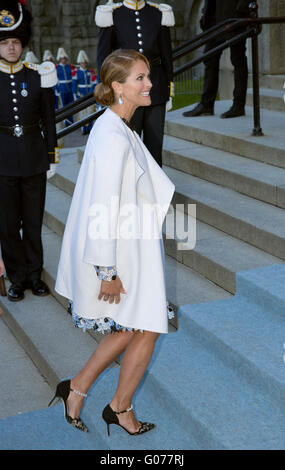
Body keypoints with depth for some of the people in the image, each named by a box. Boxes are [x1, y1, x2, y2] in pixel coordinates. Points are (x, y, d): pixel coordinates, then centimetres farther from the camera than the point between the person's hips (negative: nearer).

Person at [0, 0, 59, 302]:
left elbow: (48, 120, 6)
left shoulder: (38, 76, 3)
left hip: (34, 159, 1)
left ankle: (34, 274, 22)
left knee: (33, 221, 8)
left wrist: (52, 157, 4)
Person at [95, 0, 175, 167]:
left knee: (155, 144, 8)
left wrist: (170, 92, 10)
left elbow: (167, 55, 11)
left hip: (156, 90, 3)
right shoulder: (112, 15, -1)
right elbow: (103, 55, 1)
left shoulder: (159, 13, 6)